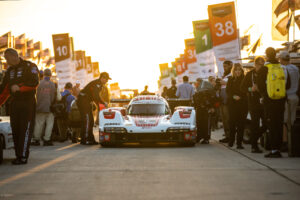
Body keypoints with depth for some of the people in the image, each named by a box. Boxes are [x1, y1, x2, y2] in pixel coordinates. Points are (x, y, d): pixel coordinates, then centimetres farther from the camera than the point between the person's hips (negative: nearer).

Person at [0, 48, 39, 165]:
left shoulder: (30, 66, -2)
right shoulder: (10, 70, 18)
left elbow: (34, 82, -16)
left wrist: (19, 87, -26)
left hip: (28, 103, -7)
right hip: (14, 104, 7)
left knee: (25, 130, -9)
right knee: (15, 130, 4)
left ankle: (23, 156, -11)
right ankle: (18, 155, 9)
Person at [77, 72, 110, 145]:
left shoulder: (100, 85, 14)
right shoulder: (96, 84, -19)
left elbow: (96, 96, 21)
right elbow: (96, 97, -26)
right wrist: (103, 103, -15)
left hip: (87, 102, 11)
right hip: (83, 101, -11)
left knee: (91, 121, 10)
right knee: (86, 120, -13)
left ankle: (90, 139, 14)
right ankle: (84, 140, -13)